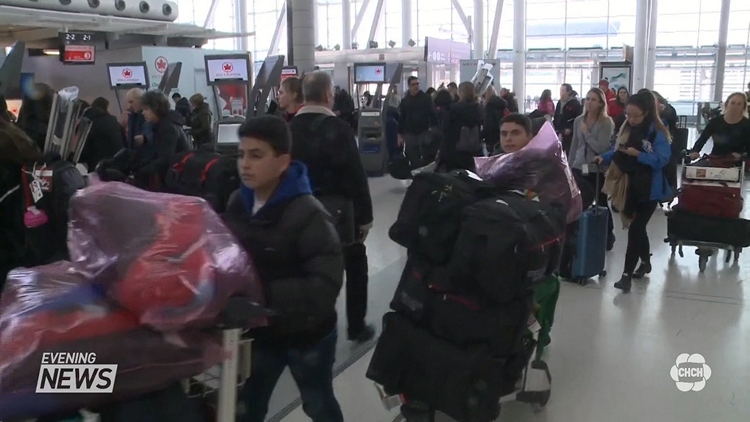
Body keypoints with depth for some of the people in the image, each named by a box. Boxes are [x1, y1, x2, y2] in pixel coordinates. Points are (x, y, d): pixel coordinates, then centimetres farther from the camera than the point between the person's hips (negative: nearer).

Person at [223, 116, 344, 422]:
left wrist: (266, 295, -38)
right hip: (261, 331, 5)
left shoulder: (307, 215, -26)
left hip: (306, 335, -5)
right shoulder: (238, 203, -4)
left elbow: (325, 284, -32)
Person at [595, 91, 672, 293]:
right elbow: (617, 151, 11)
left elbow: (662, 159, -20)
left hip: (649, 188, -6)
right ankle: (645, 261, 38)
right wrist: (604, 157, -7)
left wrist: (638, 155, -29)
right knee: (637, 226, 18)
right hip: (630, 185, 6)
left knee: (635, 228, -8)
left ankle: (627, 274, -4)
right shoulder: (626, 129, 6)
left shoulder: (658, 132, -13)